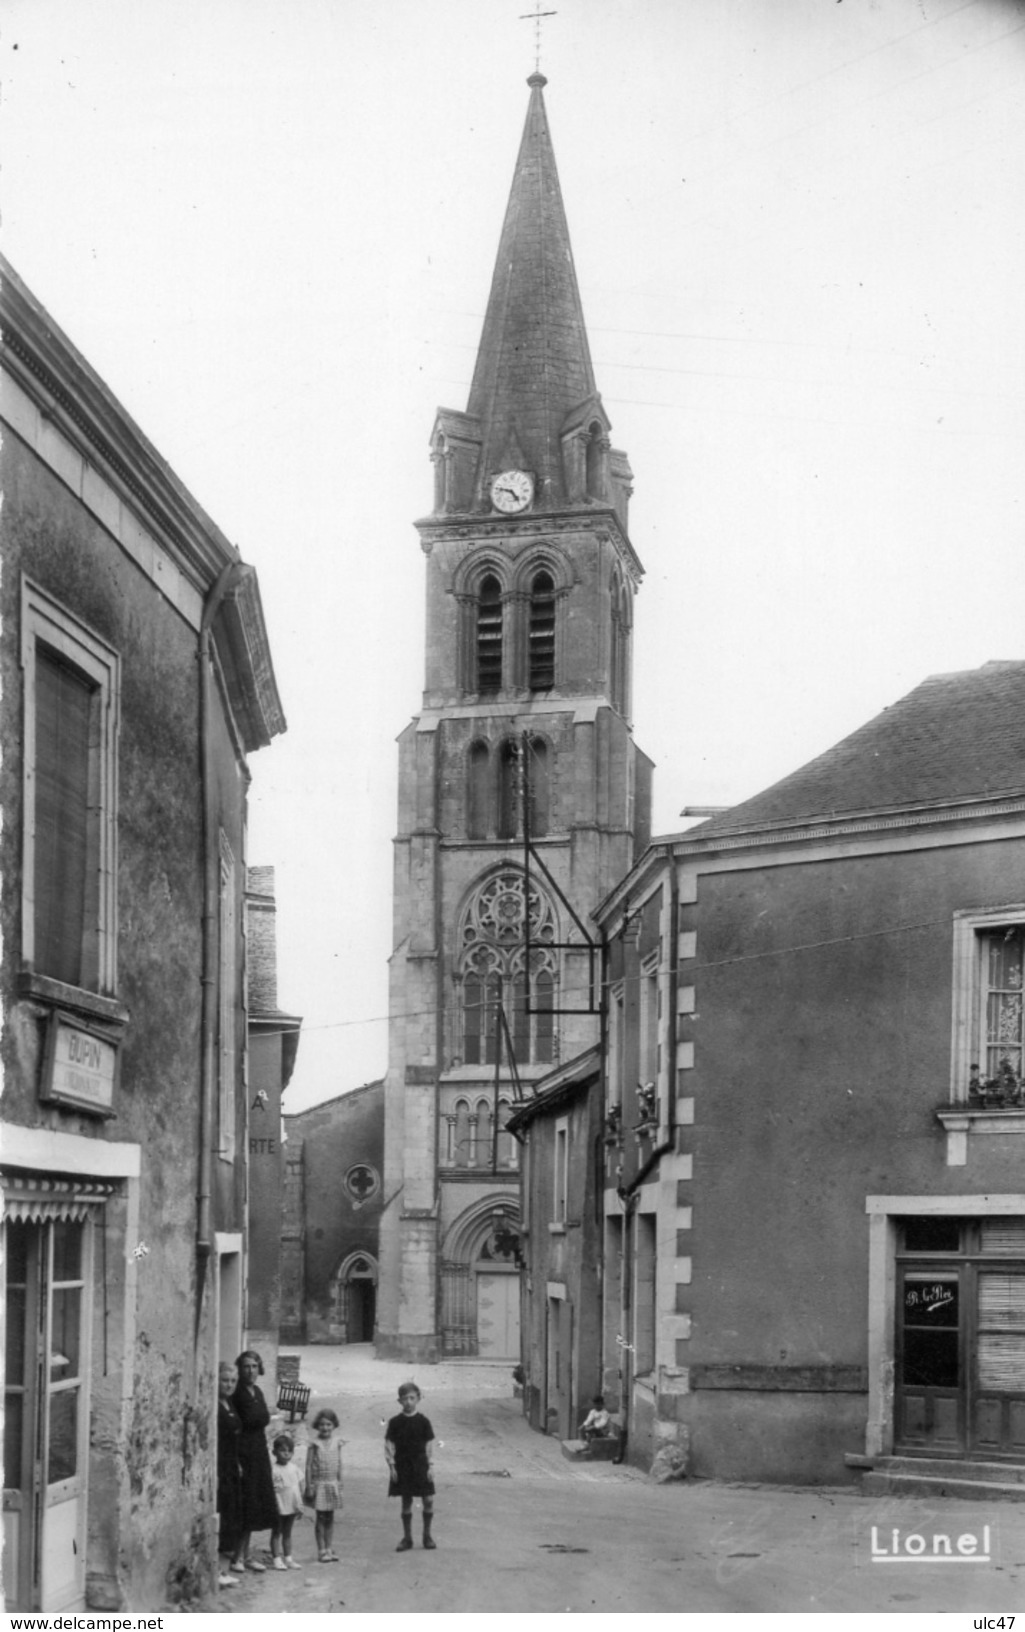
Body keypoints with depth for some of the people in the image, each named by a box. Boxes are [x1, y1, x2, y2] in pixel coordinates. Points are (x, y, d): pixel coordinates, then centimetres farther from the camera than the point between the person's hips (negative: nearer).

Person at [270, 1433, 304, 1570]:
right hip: (279, 1507, -6)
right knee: (276, 1533, 4)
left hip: (291, 1507, 6)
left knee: (287, 1533, 14)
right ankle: (277, 1560, 7)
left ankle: (288, 1558, 20)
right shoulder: (273, 1470, -12)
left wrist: (300, 1505, 14)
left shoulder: (293, 1468, 7)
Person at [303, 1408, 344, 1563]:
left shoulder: (336, 1442, 2)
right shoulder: (314, 1444, -8)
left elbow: (339, 1464, 9)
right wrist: (309, 1486, -9)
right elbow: (309, 1466, -6)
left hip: (332, 1484, 3)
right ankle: (321, 1550, 11)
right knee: (320, 1518, 3)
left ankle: (328, 1548, 19)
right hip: (319, 1484, -3)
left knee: (330, 1517, 10)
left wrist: (339, 1483, 8)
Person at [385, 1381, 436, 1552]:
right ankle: (407, 1537, 15)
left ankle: (427, 1535, 12)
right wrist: (391, 1465, -5)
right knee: (406, 1502, 5)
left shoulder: (423, 1421, -1)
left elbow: (429, 1445, 2)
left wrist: (431, 1466, -3)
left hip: (421, 1466, 0)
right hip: (402, 1466, 0)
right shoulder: (395, 1422, -1)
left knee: (428, 1500, -3)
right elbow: (389, 1445, 1)